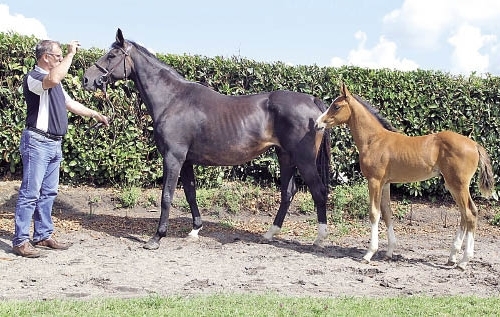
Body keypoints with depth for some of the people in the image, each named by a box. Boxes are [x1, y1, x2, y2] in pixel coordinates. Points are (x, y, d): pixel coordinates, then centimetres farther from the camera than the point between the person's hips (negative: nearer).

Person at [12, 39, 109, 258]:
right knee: (30, 193, -8)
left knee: (48, 193, 12)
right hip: (37, 143, -10)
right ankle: (20, 241, -5)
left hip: (54, 144, 10)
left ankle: (43, 236, 20)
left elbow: (70, 103, 29)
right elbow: (53, 79, -35)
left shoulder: (54, 82, 18)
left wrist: (95, 114, 31)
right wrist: (71, 54, -26)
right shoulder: (33, 77, -12)